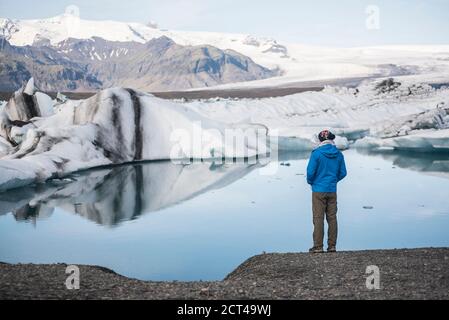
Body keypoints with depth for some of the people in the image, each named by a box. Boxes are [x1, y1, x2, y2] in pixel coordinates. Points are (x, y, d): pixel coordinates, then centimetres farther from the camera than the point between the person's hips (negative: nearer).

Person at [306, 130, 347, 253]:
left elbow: (310, 171, -12)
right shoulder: (338, 154, 3)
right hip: (332, 191, 4)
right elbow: (343, 173, 8)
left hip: (319, 191, -4)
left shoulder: (317, 153, -11)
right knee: (332, 218, 8)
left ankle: (318, 247, 1)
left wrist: (310, 182, 8)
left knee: (318, 219, -1)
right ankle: (332, 246, 11)